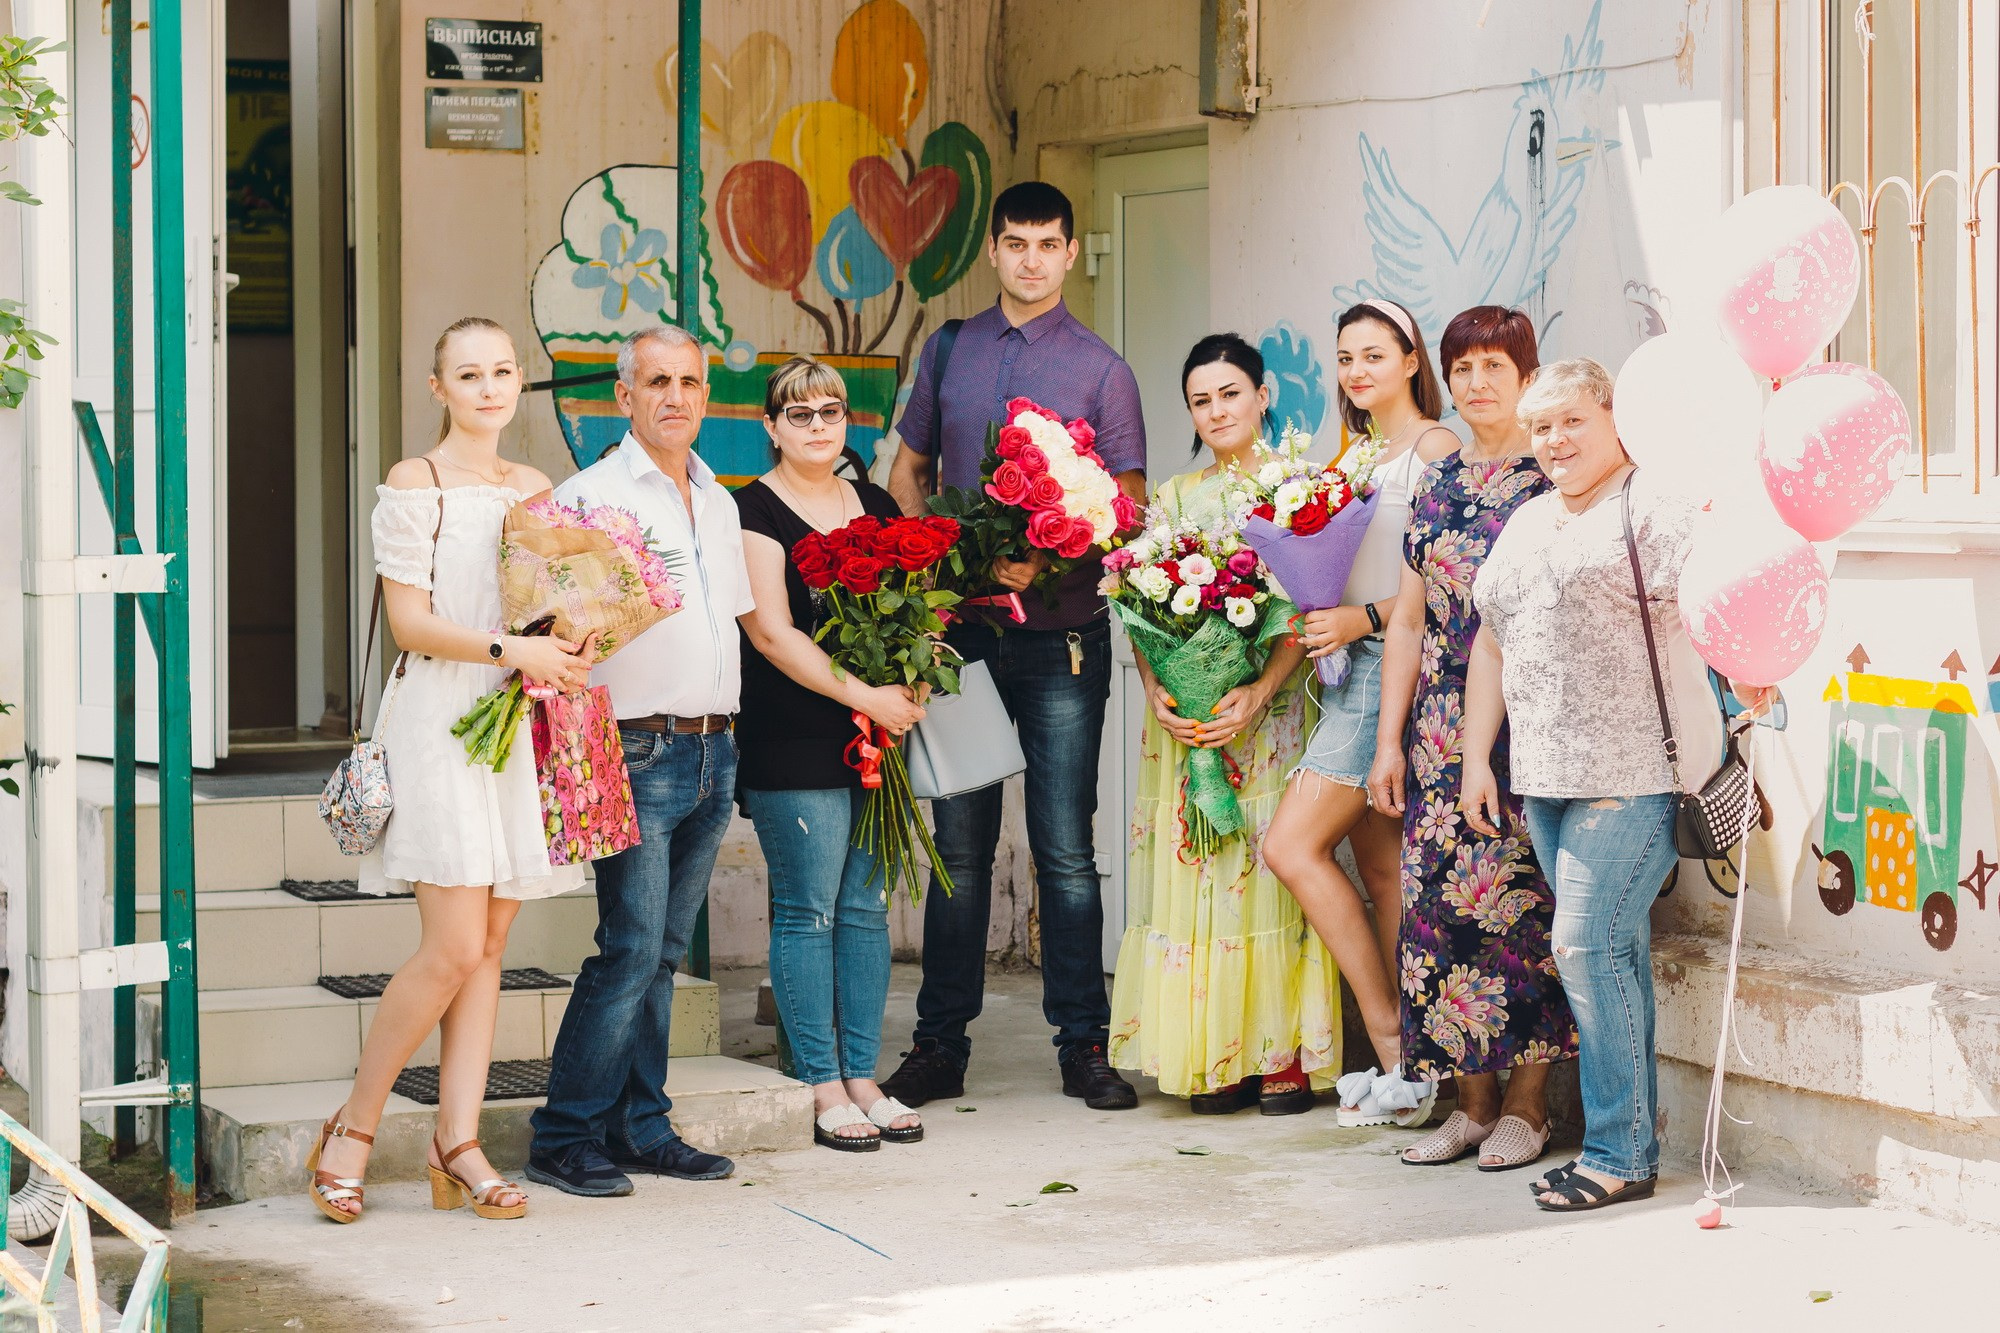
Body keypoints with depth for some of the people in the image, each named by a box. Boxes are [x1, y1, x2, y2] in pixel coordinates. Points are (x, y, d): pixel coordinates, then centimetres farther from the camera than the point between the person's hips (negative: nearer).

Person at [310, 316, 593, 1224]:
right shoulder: (415, 484, -4)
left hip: (517, 724, 6)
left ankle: (457, 1143, 7)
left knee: (490, 945, 4)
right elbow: (408, 621, -9)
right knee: (454, 948, -12)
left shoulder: (534, 488, 16)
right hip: (438, 718, -6)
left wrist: (565, 653, 0)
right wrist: (507, 651, -20)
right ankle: (353, 1127, 3)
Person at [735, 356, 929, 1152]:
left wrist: (912, 684, 0)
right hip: (794, 747, -6)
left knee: (867, 907, 7)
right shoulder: (754, 512, -4)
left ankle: (863, 1078, 13)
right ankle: (823, 1090, 2)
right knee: (809, 910, -4)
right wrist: (865, 696, -16)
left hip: (879, 735, 6)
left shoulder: (876, 507, 16)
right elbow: (771, 632, -12)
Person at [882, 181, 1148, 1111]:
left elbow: (1128, 508, -1)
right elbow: (907, 471, 18)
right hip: (960, 624, 2)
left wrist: (1044, 561, -17)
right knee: (959, 844, 6)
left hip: (1061, 629, -2)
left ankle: (1082, 1044, 6)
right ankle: (940, 1045, 12)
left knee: (1065, 849, 0)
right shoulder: (948, 353, 11)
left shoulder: (1099, 369, 3)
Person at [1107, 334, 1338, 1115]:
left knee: (1272, 867, -6)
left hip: (1272, 709, -3)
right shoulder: (1175, 498, 14)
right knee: (1195, 873, -1)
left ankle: (1284, 1055, -3)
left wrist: (1259, 692, -20)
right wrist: (1156, 692, -12)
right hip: (1185, 715, 3)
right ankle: (1216, 1058, 3)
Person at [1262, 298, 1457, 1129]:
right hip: (1352, 667, 9)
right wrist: (1314, 615, 4)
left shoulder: (1436, 449, -8)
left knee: (1293, 847, -12)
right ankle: (1404, 1066, 9)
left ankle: (1396, 1057, -7)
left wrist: (1365, 618, -18)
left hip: (1394, 667, -9)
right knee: (1379, 867, 7)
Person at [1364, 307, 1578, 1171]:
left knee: (1520, 898, -5)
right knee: (1439, 897, 1)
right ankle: (1472, 1101, 11)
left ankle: (1526, 1102, 5)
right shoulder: (1437, 487, 14)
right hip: (1443, 729, 5)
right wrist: (1389, 738, 10)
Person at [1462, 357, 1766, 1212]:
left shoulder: (1652, 509, -5)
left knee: (1588, 944, -11)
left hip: (1635, 772, -7)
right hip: (1546, 777, 7)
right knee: (1613, 953, 9)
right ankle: (1636, 1140, 13)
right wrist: (1476, 756, 19)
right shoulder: (1527, 525, 19)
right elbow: (1491, 642, 23)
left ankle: (1619, 1155, -4)